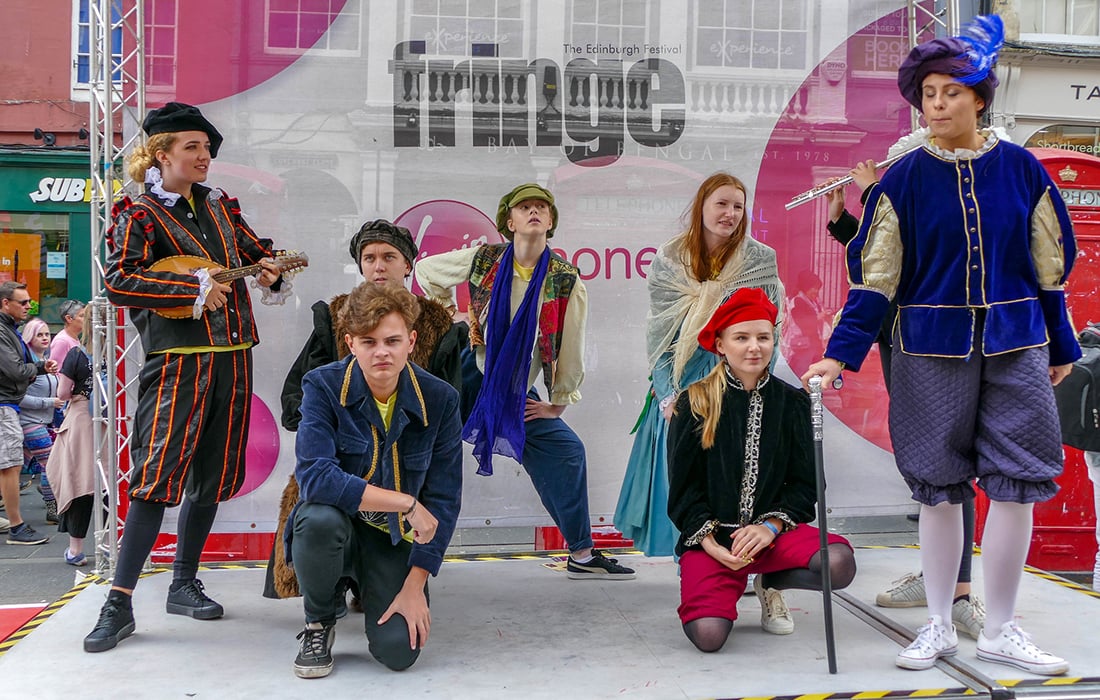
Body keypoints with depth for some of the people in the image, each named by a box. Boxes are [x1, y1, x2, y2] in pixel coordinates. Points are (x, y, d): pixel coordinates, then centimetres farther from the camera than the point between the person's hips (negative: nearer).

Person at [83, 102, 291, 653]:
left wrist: (269, 270, 5)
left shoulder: (218, 203, 16)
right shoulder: (140, 214, -3)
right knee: (157, 475, -12)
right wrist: (195, 288, -18)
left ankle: (184, 585, 24)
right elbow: (118, 281, -15)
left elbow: (254, 249, 28)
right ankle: (119, 604, -3)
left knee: (212, 476, 10)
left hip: (233, 355, 7)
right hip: (178, 359, -6)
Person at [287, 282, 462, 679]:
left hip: (396, 540, 2)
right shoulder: (323, 387, -16)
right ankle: (318, 622, -4)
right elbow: (315, 476, -29)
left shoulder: (440, 400, -11)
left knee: (399, 651, -17)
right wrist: (406, 503, -28)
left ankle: (370, 588, 21)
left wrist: (415, 585, -13)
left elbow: (443, 498, -8)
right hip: (335, 530, -1)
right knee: (320, 517, -37)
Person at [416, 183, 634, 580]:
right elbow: (426, 271, 11)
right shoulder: (482, 260, -7)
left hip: (518, 396, 1)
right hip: (470, 376, -1)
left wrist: (558, 404, 2)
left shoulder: (567, 282, -8)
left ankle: (582, 555, 13)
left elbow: (571, 349, -2)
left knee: (567, 452, -1)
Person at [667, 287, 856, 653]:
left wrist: (770, 526, -12)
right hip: (711, 537, -2)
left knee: (840, 564, -28)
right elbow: (683, 486, 1)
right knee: (709, 635, -25)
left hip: (773, 530, 2)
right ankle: (730, 585, 12)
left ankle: (770, 582, 6)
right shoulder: (694, 404, -1)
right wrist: (708, 541, -12)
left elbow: (805, 484, 4)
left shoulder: (792, 403, 5)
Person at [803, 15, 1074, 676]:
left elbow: (1051, 264, 9)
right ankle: (939, 625, 20)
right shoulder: (904, 179, -1)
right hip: (933, 350, -1)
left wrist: (1061, 346, 11)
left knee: (1016, 485, 1)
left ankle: (1000, 629, 16)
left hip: (1015, 347, 1)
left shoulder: (1020, 169, 2)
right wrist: (841, 353, -11)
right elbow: (875, 275, -3)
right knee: (940, 489, 5)